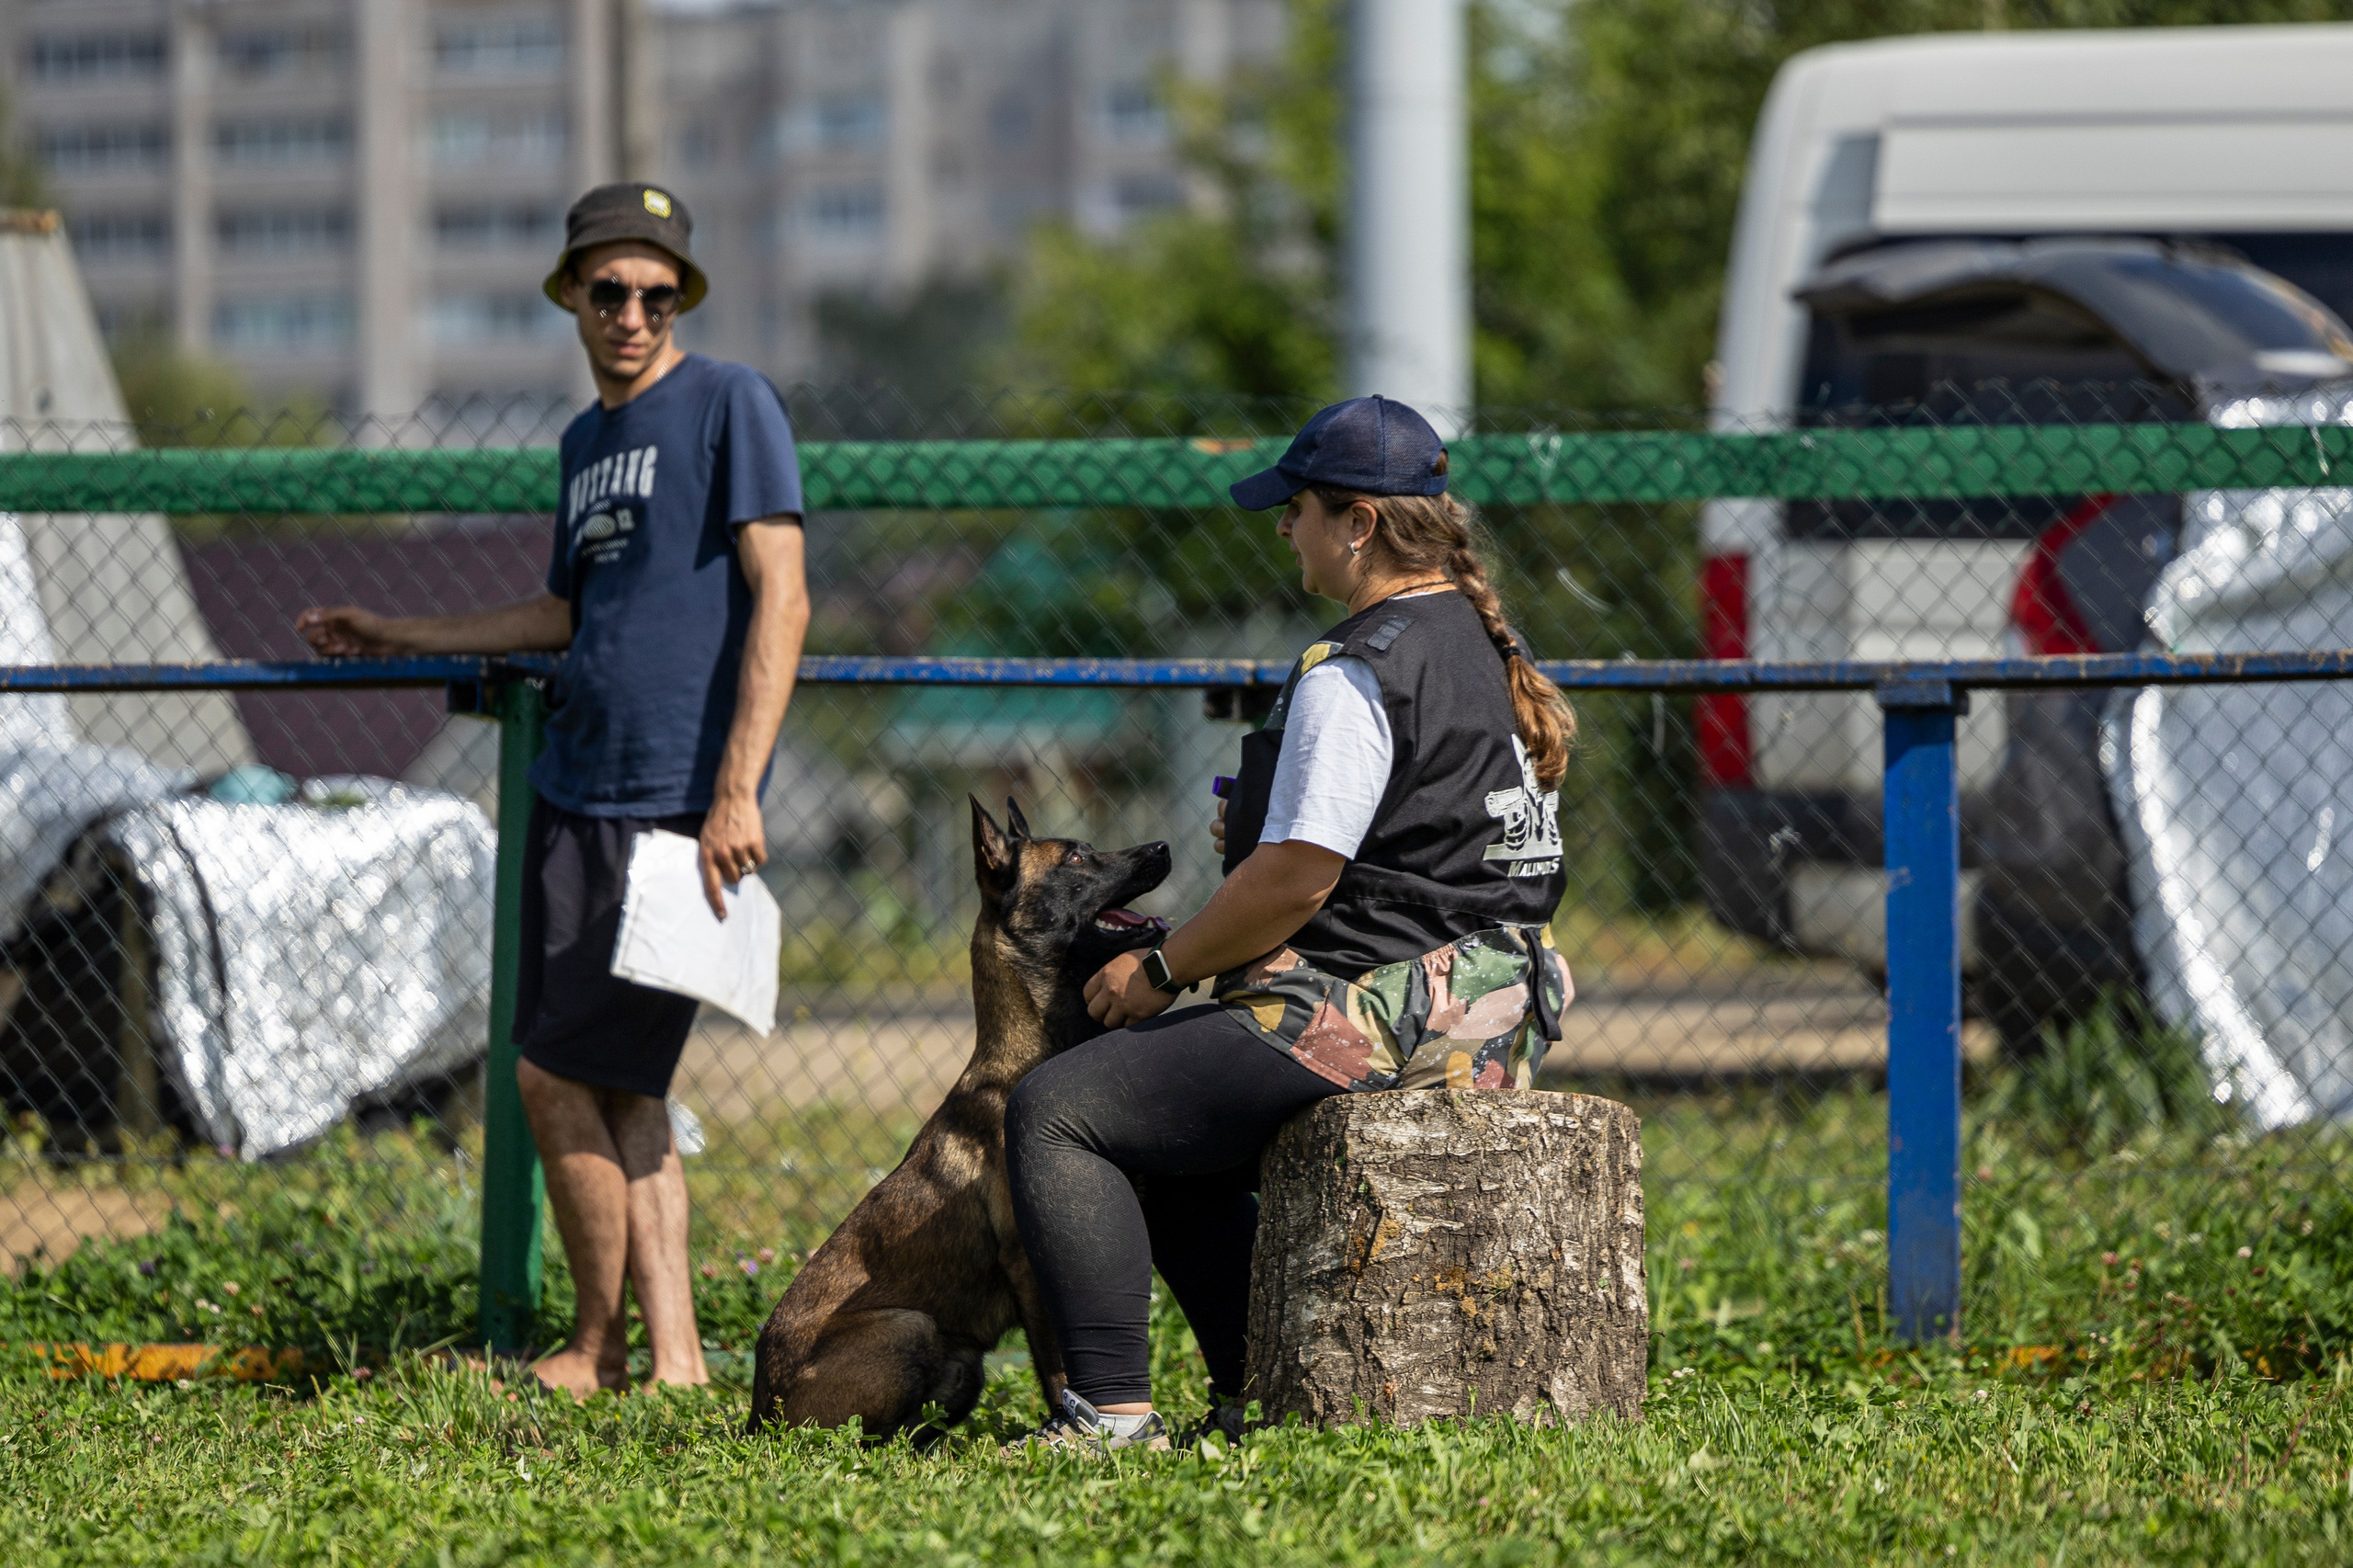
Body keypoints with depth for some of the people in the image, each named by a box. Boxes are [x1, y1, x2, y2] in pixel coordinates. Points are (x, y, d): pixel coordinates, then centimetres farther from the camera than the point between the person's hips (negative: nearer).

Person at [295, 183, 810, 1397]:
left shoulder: (729, 404, -4)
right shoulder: (587, 440, 19)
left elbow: (779, 595, -12)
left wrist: (737, 791, -19)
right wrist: (402, 639, 36)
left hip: (678, 800, -8)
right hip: (575, 791, 8)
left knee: (559, 1074, -9)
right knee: (601, 1086, 2)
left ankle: (602, 1349, 4)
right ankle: (672, 1358, 3)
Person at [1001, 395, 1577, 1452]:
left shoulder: (1355, 676, -17)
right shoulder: (1482, 645, 13)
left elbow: (1294, 882, -19)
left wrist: (1161, 971, -6)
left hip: (1372, 1024, -10)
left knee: (1055, 1113, -9)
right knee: (1170, 1122, 29)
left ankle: (1113, 1409, -18)